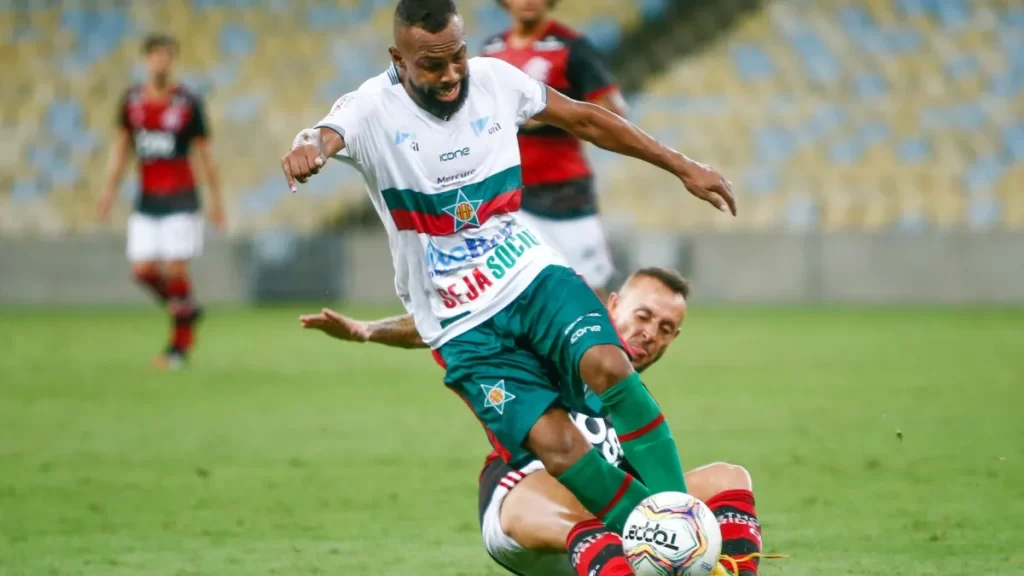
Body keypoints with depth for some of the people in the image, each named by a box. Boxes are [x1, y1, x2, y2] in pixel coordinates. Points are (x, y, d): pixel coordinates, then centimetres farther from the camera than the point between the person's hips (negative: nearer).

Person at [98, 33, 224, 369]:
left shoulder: (188, 103, -5)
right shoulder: (131, 101, 6)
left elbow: (205, 152, 1)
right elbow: (121, 146, 16)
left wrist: (216, 198, 1)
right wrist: (110, 189, 10)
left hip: (180, 199, -4)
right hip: (147, 199, 4)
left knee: (175, 268, -10)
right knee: (143, 270, -3)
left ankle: (181, 341, 2)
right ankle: (186, 310, 23)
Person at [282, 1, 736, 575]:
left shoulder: (495, 79, 0)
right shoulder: (373, 109, -13)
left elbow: (584, 118, 13)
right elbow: (328, 136, -35)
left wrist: (682, 166, 16)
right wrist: (308, 149, -61)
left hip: (533, 275, 3)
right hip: (463, 327, -3)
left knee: (608, 366, -27)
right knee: (554, 442, -21)